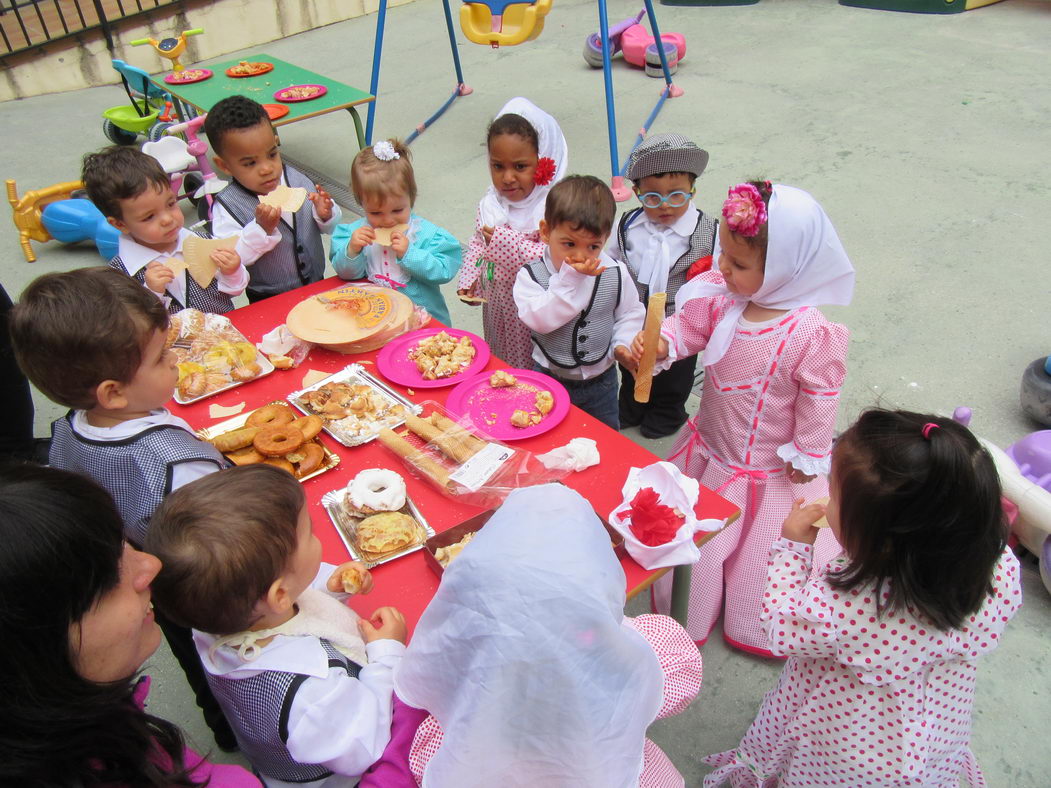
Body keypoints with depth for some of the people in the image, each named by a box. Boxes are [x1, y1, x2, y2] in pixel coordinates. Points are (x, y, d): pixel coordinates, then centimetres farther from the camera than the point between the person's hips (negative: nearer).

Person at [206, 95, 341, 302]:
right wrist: (262, 229, -25)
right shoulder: (227, 206, -11)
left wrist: (326, 215, -8)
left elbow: (332, 228, 13)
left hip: (318, 288, 5)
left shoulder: (297, 179, 2)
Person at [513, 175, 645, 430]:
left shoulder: (615, 274, -13)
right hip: (549, 378, -1)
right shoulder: (531, 275, -19)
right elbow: (539, 319, -32)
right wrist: (570, 280, -36)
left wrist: (623, 343, -17)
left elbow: (631, 313, 1)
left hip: (601, 378, 2)